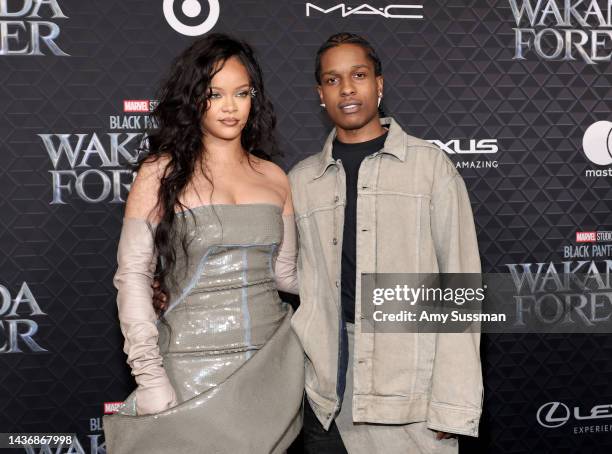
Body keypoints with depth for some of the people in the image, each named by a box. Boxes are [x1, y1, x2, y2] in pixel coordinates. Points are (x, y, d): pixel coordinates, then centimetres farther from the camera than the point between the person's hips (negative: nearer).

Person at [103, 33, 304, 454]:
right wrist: (151, 379, -12)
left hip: (272, 365, 4)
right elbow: (133, 274, -7)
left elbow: (285, 272, 12)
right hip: (194, 367, -3)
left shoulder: (274, 178, 8)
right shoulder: (161, 173, -3)